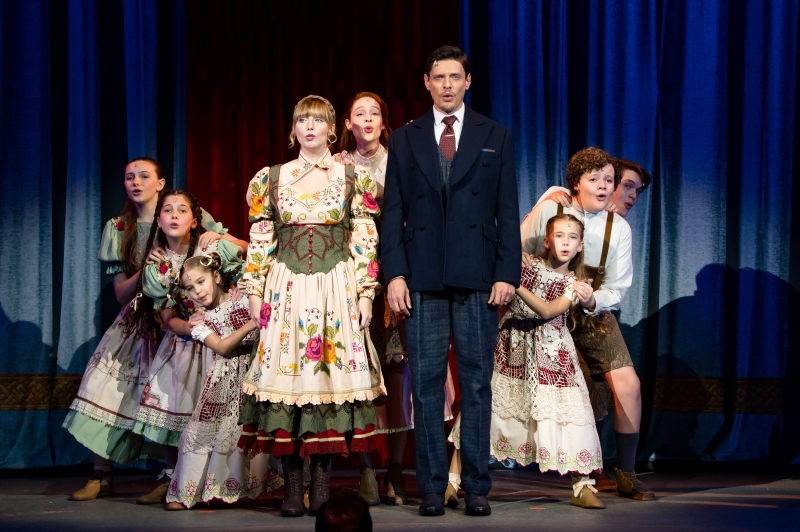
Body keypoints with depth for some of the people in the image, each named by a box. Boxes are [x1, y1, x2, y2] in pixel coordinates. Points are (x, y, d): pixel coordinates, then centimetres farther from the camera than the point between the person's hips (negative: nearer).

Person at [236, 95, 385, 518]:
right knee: (287, 373, -5)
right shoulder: (271, 179, 9)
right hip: (286, 290, 1)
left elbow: (365, 242, 4)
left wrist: (366, 293, -2)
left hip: (337, 290, 0)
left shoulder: (353, 178, 6)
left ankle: (321, 487, 2)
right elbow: (259, 242, 9)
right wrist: (255, 292, 3)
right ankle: (293, 490, -1)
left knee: (331, 375, -4)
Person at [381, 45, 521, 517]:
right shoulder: (405, 140, 10)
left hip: (477, 278, -1)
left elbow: (508, 212, 4)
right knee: (426, 385, 2)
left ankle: (477, 487, 8)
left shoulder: (496, 138, 8)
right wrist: (395, 273, -4)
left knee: (477, 384, 2)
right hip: (422, 280, 1)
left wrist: (507, 274, -5)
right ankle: (432, 488, 8)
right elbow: (393, 212, 7)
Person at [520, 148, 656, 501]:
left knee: (627, 385, -12)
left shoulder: (618, 229, -4)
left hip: (593, 314, 1)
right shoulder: (547, 211, -9)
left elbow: (616, 289, -3)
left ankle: (625, 474, 1)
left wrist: (591, 300, -22)